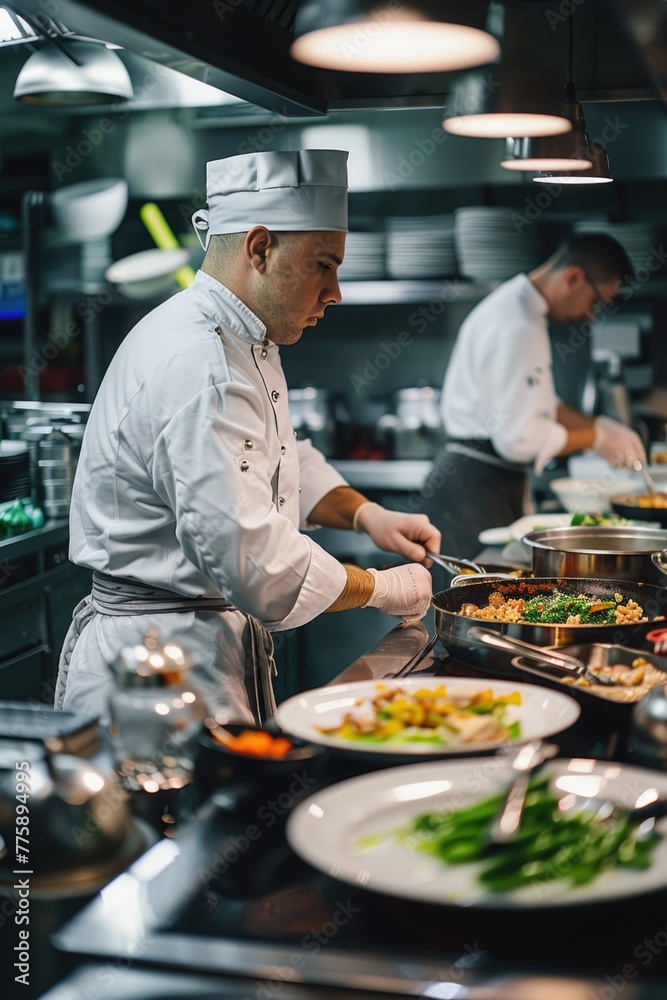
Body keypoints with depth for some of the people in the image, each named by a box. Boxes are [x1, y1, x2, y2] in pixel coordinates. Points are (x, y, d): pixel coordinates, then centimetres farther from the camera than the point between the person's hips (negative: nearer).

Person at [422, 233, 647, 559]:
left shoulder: (514, 303, 13)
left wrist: (600, 425, 11)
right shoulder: (519, 328, -21)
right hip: (476, 490, -10)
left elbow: (533, 404, 22)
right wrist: (596, 437, -9)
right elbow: (519, 439, -22)